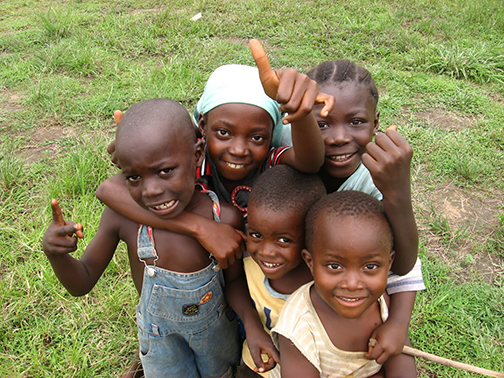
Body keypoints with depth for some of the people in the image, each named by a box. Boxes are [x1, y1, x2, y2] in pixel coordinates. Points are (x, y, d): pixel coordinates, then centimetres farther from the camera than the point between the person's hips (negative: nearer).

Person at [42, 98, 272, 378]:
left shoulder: (225, 219, -32)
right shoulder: (121, 216, -29)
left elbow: (234, 279, -12)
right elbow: (81, 283, -14)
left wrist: (252, 324, -29)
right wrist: (55, 253, -33)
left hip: (215, 326, 1)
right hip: (159, 329, -1)